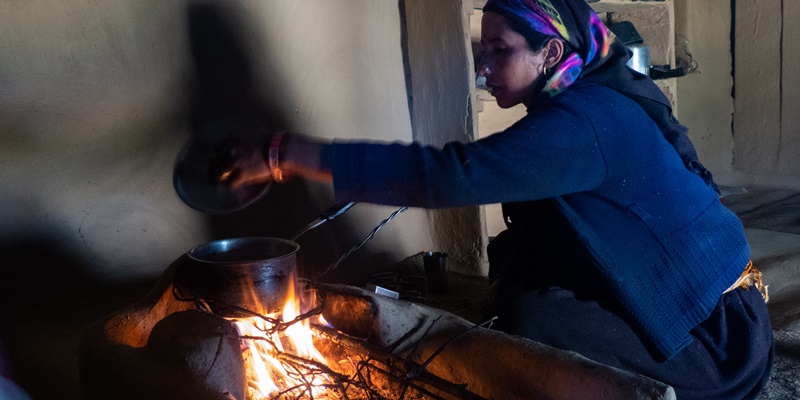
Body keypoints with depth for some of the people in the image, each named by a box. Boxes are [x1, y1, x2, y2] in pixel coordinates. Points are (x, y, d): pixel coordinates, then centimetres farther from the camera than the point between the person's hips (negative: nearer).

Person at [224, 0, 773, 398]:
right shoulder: (589, 102, 4)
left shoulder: (583, 122, -26)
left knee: (532, 324, -25)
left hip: (719, 335, -9)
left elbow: (451, 176, -35)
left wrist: (288, 154, -34)